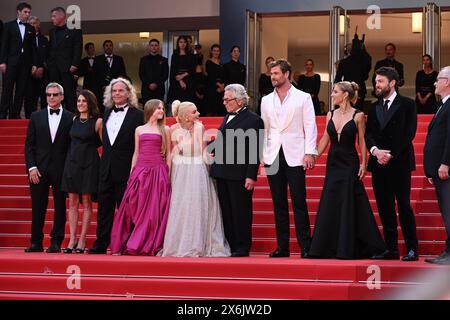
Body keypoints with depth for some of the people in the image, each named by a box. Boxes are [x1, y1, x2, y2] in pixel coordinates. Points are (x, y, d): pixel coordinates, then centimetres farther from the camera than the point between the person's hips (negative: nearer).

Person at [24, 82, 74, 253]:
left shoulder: (70, 118, 2)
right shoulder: (36, 117, 8)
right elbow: (29, 144, 6)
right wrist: (31, 167, -4)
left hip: (61, 170, -1)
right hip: (39, 169, 2)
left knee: (60, 206, 2)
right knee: (38, 207, 4)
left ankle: (56, 242, 8)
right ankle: (36, 242, 9)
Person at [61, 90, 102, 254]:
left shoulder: (97, 121, -4)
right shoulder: (74, 119, 10)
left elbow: (105, 143, -1)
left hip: (89, 163, -5)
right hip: (72, 162, 5)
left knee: (86, 202, -1)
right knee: (72, 202, 3)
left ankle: (82, 240, 2)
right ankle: (72, 239, 4)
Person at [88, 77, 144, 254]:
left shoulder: (138, 115, -4)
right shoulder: (107, 113, 14)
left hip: (126, 171, -6)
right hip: (107, 170, 6)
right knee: (104, 208, 7)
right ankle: (101, 244, 12)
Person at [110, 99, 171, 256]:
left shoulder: (165, 129, 8)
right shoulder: (139, 130, 13)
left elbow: (168, 153, 7)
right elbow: (136, 153, 14)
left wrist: (168, 175, -1)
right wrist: (131, 174, 7)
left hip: (158, 171, -1)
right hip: (140, 171, 2)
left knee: (154, 211, -4)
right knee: (133, 208, -1)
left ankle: (150, 247, 3)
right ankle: (122, 245, 4)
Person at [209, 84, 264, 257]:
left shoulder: (254, 120, -6)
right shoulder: (227, 118, 19)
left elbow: (255, 151, -11)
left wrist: (251, 176, -16)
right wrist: (207, 149, 5)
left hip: (239, 176, -7)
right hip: (223, 174, 8)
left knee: (241, 212, -1)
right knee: (226, 212, 9)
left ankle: (242, 247, 5)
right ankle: (229, 246, 16)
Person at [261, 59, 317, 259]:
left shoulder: (303, 98, 4)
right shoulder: (266, 101, 14)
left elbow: (310, 127, 0)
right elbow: (264, 128, 15)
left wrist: (309, 153, -9)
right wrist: (261, 154, 6)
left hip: (294, 156, -4)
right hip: (273, 157, 4)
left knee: (299, 202, -6)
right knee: (279, 203, 5)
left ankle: (305, 246, -4)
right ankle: (282, 246, 9)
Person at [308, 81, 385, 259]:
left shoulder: (358, 116, -5)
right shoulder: (330, 115, 8)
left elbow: (362, 142, -3)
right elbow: (325, 140, 11)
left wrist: (364, 163, -10)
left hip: (349, 163, -5)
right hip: (333, 163, 5)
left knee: (348, 204, -3)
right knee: (329, 205, 5)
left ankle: (347, 249, 4)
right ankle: (329, 248, 11)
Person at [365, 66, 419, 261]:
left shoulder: (407, 105, 1)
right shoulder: (374, 108, 16)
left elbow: (408, 134, -7)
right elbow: (368, 135, 9)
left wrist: (391, 155, -13)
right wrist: (375, 150, -11)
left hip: (399, 163, -5)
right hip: (379, 164, 5)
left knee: (404, 205, -7)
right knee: (385, 208, 5)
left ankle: (412, 249, -2)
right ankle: (391, 249, 9)